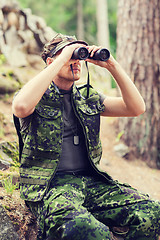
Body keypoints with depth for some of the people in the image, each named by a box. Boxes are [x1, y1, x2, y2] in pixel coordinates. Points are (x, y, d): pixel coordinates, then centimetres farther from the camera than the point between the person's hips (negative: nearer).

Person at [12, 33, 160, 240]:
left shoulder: (88, 98, 18)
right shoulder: (38, 97, 3)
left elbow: (137, 108, 10)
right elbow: (21, 107, -23)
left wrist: (112, 66, 0)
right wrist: (60, 61, -16)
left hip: (91, 181, 5)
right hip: (49, 184, -5)